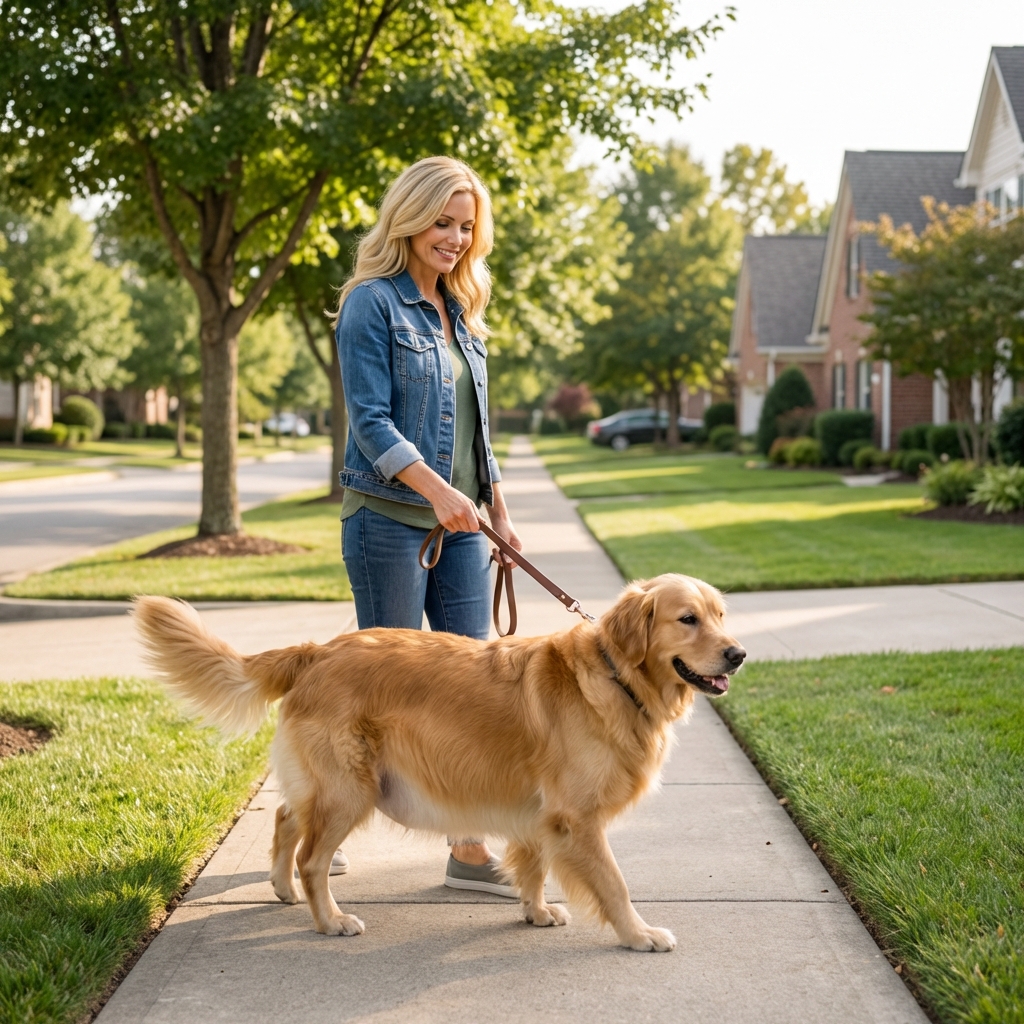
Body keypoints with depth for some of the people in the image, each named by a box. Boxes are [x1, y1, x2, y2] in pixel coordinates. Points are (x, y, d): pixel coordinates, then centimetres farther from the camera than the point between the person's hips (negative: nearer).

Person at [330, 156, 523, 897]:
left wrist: (499, 512, 15)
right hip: (388, 521, -7)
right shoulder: (373, 304, -6)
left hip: (458, 528, 7)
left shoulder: (460, 311, 15)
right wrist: (436, 489, -25)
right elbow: (371, 419, -14)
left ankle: (471, 852, 7)